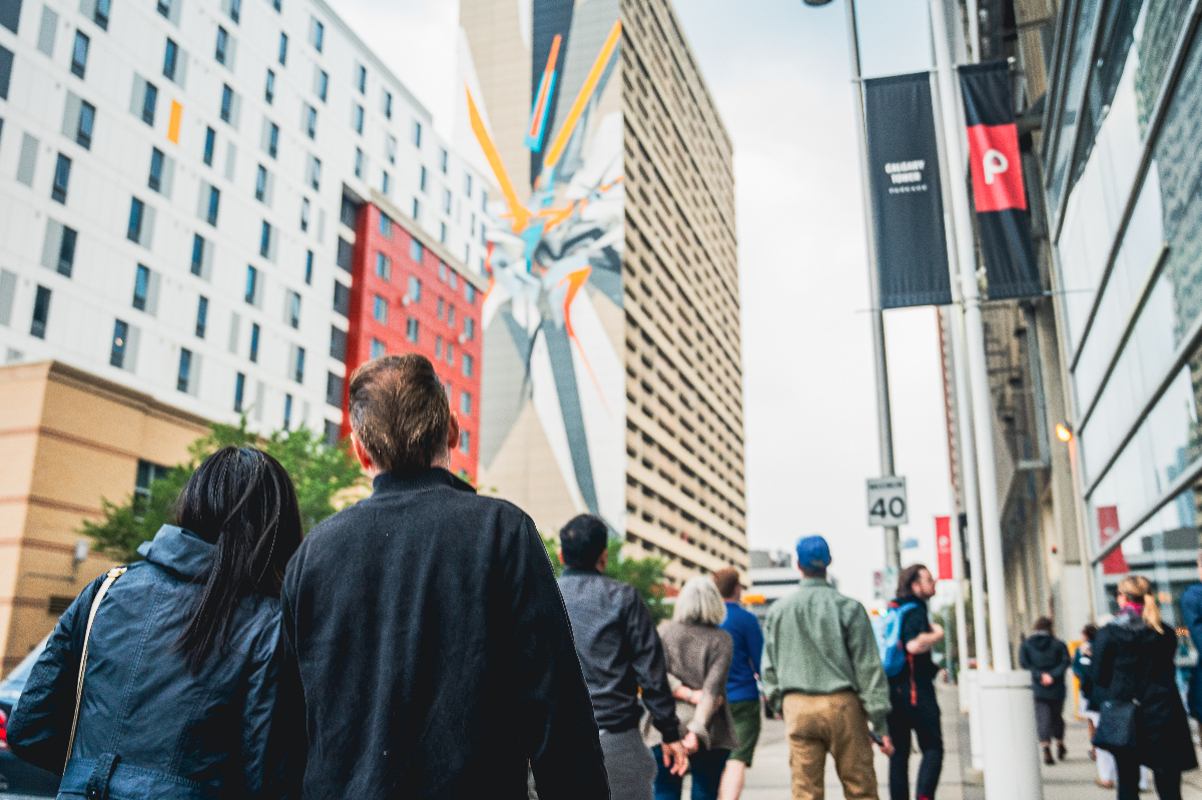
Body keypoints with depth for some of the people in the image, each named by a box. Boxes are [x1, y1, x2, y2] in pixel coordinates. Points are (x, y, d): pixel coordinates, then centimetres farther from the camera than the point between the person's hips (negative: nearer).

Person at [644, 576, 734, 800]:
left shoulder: (665, 630, 4)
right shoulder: (721, 639, -3)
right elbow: (712, 688, -13)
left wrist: (688, 694, -10)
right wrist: (697, 731, -19)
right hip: (709, 732, -1)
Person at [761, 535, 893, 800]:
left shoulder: (778, 610, 4)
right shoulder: (848, 608, -4)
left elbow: (769, 668, 9)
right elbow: (868, 667, -4)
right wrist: (880, 723, 1)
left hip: (797, 708, 2)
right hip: (842, 704, -2)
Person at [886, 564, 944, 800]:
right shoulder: (915, 611, -11)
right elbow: (915, 644, -28)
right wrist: (937, 634, -13)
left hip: (892, 690, 8)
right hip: (915, 689, -7)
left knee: (899, 753, 11)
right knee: (932, 748, -1)